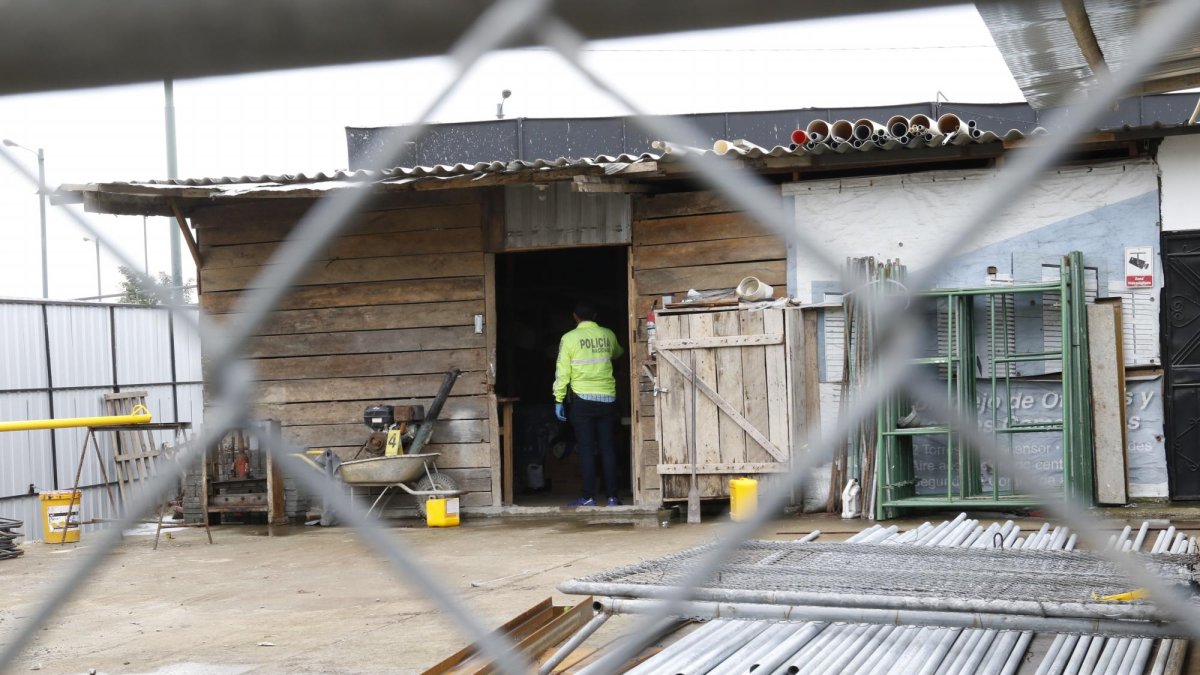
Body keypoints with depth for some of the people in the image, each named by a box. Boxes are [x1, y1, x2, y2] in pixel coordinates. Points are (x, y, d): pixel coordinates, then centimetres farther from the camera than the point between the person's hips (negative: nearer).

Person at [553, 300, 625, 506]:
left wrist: (559, 400, 1)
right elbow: (618, 353, 30)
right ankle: (612, 496, 4)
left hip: (582, 399, -3)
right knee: (608, 448, 5)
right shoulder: (608, 335, 8)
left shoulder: (569, 338, -3)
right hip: (607, 398, 3)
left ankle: (589, 497, -2)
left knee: (586, 449, -1)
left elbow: (562, 371, -4)